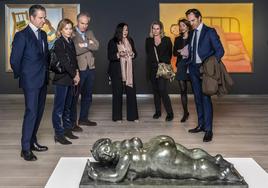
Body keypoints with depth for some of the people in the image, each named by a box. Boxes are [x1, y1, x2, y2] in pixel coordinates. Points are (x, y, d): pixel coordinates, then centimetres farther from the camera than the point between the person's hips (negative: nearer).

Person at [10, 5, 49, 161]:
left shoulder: (43, 34, 12)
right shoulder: (22, 35, -11)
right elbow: (14, 60, -10)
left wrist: (46, 72, 12)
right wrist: (22, 76, 0)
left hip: (43, 81, 7)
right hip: (30, 82, -7)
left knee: (39, 112, 12)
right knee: (31, 113, -7)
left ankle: (32, 141, 24)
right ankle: (25, 149, 1)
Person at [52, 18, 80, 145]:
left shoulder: (70, 42, 14)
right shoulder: (59, 43, -10)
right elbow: (63, 62, -15)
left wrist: (76, 72, 2)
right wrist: (74, 75, -11)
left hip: (71, 79, 8)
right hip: (62, 79, -8)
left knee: (68, 106, 14)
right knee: (59, 107, -2)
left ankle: (67, 130, 23)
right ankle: (59, 134, 2)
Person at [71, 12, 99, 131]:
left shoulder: (90, 33, 13)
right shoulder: (72, 34, -7)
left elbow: (96, 46, -1)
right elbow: (75, 50, -20)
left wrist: (85, 44, -14)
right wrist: (89, 45, -10)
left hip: (90, 68, 7)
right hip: (78, 69, -7)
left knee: (87, 95, 15)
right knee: (74, 96, -1)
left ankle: (83, 118, 28)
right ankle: (72, 122, 5)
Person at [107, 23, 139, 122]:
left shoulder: (130, 41, 12)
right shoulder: (113, 42, -1)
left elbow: (135, 53, 17)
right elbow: (110, 56, -5)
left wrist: (132, 54, -6)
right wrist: (119, 54, -22)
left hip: (129, 71, 4)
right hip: (117, 71, -4)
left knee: (131, 92, 0)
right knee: (118, 93, 0)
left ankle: (132, 115, 8)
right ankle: (117, 117, 9)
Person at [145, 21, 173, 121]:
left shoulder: (167, 40, 2)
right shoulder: (148, 40, 8)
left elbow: (170, 54, 6)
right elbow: (148, 54, 13)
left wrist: (165, 64, 1)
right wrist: (152, 63, 6)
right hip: (153, 69, 4)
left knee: (162, 89, -14)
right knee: (155, 90, 8)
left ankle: (170, 113, -6)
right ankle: (157, 111, 19)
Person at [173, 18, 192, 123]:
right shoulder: (177, 39, 15)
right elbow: (174, 53, 10)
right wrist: (181, 52, -8)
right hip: (181, 65, 4)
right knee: (183, 90, 4)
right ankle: (185, 113, 13)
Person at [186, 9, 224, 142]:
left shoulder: (209, 32, -5)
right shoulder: (192, 33, 14)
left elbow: (220, 50, -9)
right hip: (193, 69, 6)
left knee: (206, 98, -9)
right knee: (198, 98, 11)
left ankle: (208, 130, -6)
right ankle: (201, 125, 21)